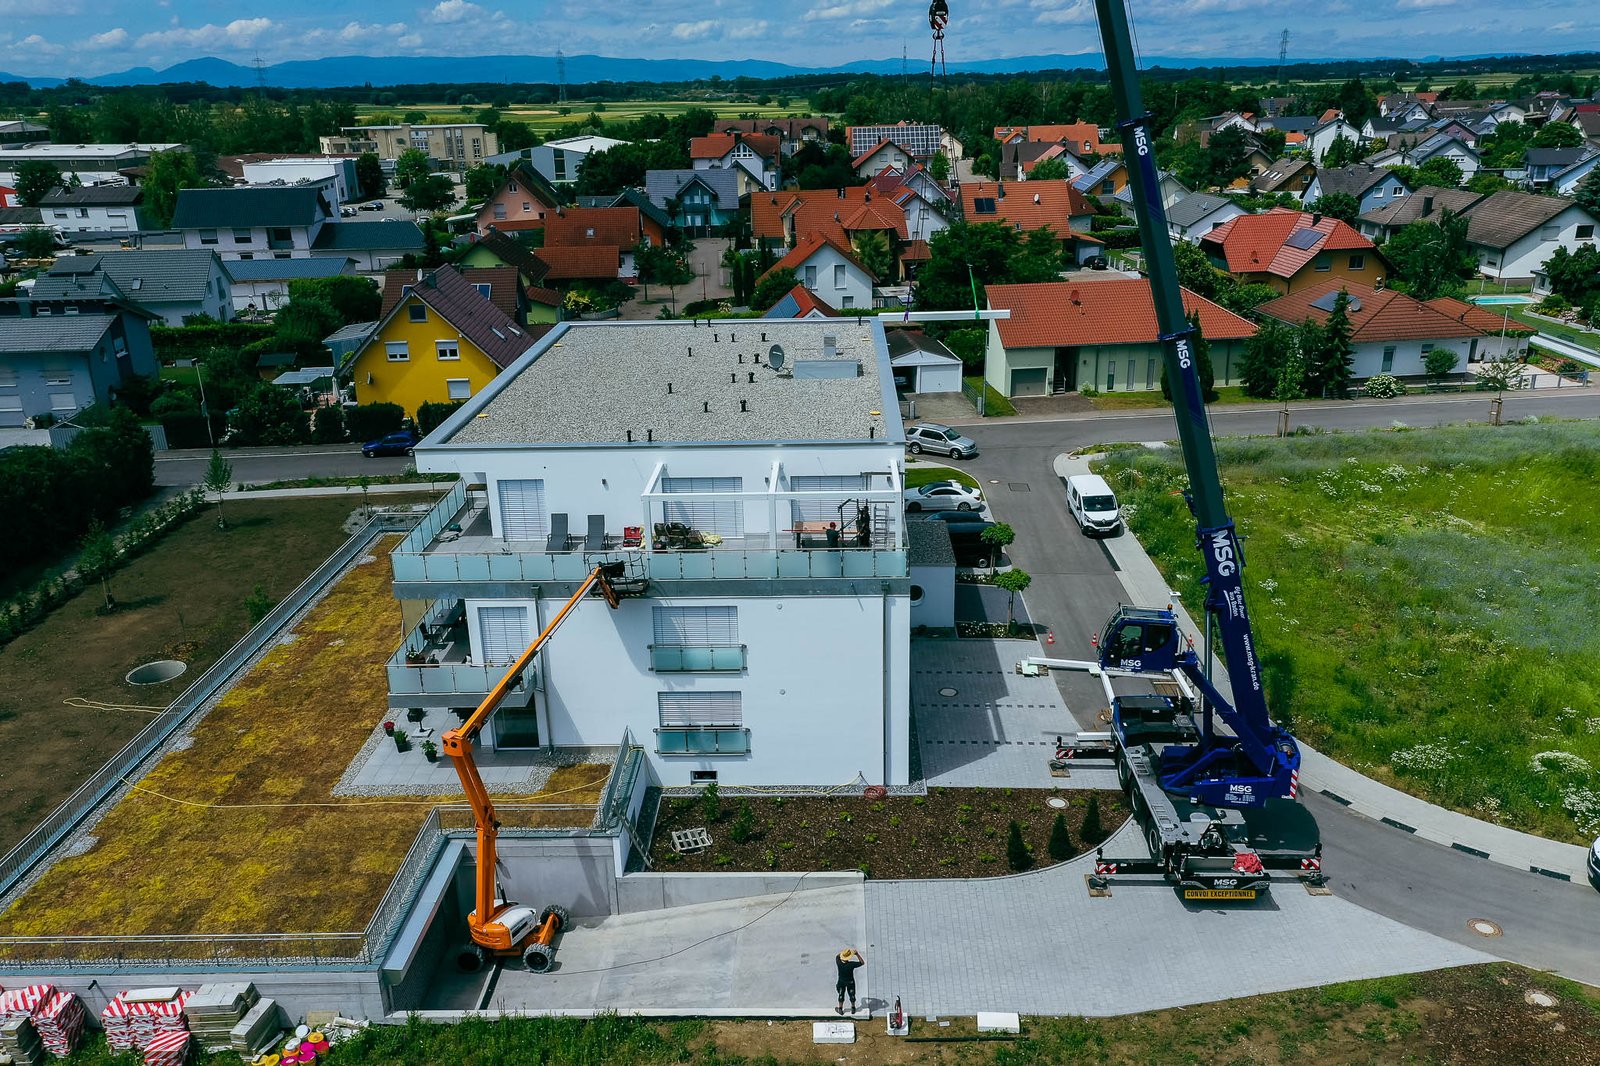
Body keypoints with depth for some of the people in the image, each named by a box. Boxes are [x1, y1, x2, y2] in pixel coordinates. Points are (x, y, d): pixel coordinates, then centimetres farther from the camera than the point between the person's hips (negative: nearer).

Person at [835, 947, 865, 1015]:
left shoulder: (839, 963, -27)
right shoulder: (851, 964, -34)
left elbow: (837, 956, -2)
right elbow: (862, 962, -21)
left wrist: (844, 952, -5)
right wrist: (857, 954, -20)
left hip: (841, 982, 1)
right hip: (850, 982, -1)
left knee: (841, 995, 22)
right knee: (852, 995, 22)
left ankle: (840, 1009, 36)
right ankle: (853, 1008, 40)